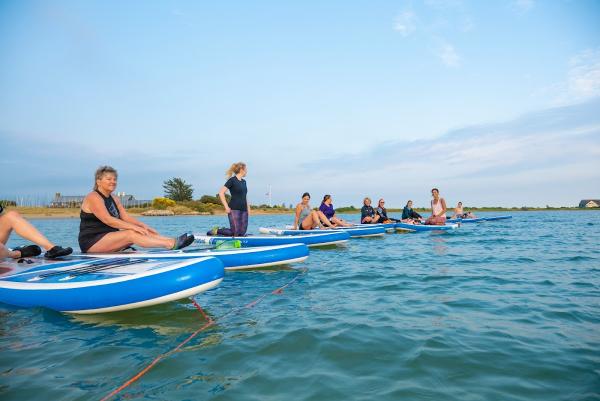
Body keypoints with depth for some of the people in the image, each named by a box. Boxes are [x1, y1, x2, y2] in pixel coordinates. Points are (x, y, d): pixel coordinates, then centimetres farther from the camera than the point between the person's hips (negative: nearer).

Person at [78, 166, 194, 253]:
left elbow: (126, 217, 6)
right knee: (130, 234, -28)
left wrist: (142, 225, -12)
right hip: (91, 243, -8)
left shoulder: (114, 199, 15)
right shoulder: (93, 197, -11)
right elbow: (108, 220, -24)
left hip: (108, 237, 8)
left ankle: (172, 241, -25)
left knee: (142, 232, -10)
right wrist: (134, 227, -29)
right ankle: (171, 244, -39)